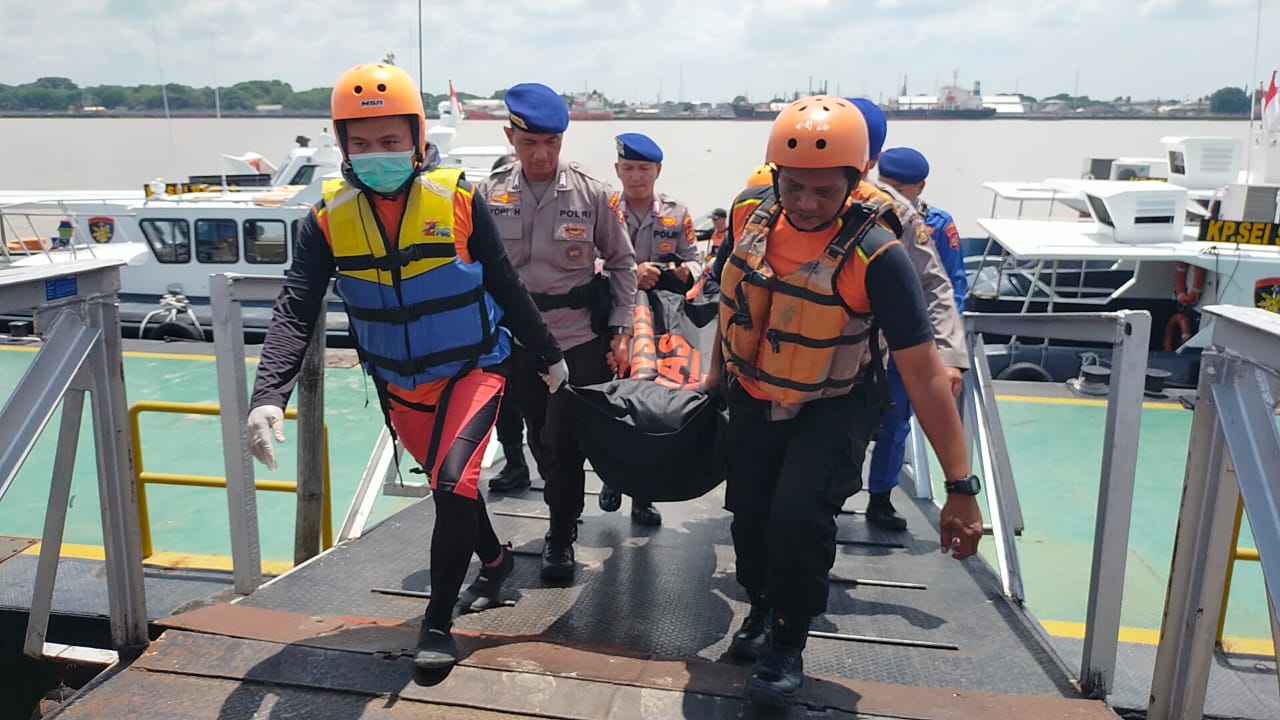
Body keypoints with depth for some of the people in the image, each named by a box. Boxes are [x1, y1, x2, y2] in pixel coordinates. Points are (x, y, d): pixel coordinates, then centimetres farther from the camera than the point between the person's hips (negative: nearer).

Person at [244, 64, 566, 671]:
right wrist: (268, 395, -28)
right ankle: (495, 559, 47)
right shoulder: (330, 215, -9)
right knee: (448, 484, 18)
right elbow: (295, 311, -14)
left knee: (453, 483, -17)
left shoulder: (456, 198, -12)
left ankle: (438, 623, 3)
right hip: (399, 388, 3)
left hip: (471, 371, -3)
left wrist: (547, 355, 4)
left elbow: (506, 287, -4)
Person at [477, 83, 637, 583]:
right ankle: (566, 516, 37)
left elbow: (621, 264, 2)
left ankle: (560, 536, 16)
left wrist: (620, 329, -4)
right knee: (541, 440, 14)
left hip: (581, 339, -3)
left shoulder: (591, 193, -8)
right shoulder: (490, 194, -2)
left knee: (562, 441, -4)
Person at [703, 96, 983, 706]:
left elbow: (923, 373, -27)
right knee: (749, 513, 13)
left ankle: (786, 643, 7)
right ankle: (763, 608, 45)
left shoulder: (877, 255, -28)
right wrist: (718, 369, 18)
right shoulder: (750, 214, -14)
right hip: (752, 399, 5)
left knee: (799, 514, -21)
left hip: (833, 407, -4)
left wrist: (960, 486, -26)